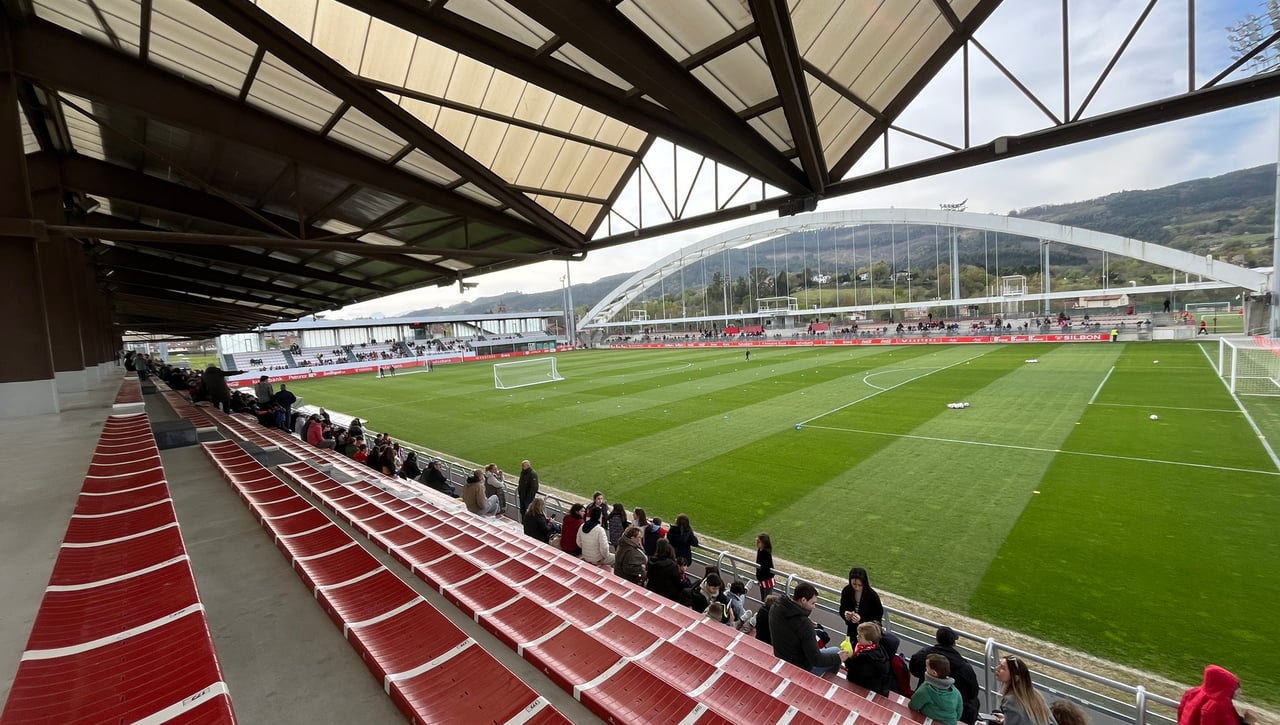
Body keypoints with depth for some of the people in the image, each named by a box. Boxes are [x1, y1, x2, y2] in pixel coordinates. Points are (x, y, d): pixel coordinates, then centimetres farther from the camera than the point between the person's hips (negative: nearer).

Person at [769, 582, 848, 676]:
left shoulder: (774, 608, -12)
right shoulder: (803, 623, -34)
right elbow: (816, 660, -25)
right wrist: (838, 657, -11)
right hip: (800, 669, -6)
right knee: (836, 651, 12)